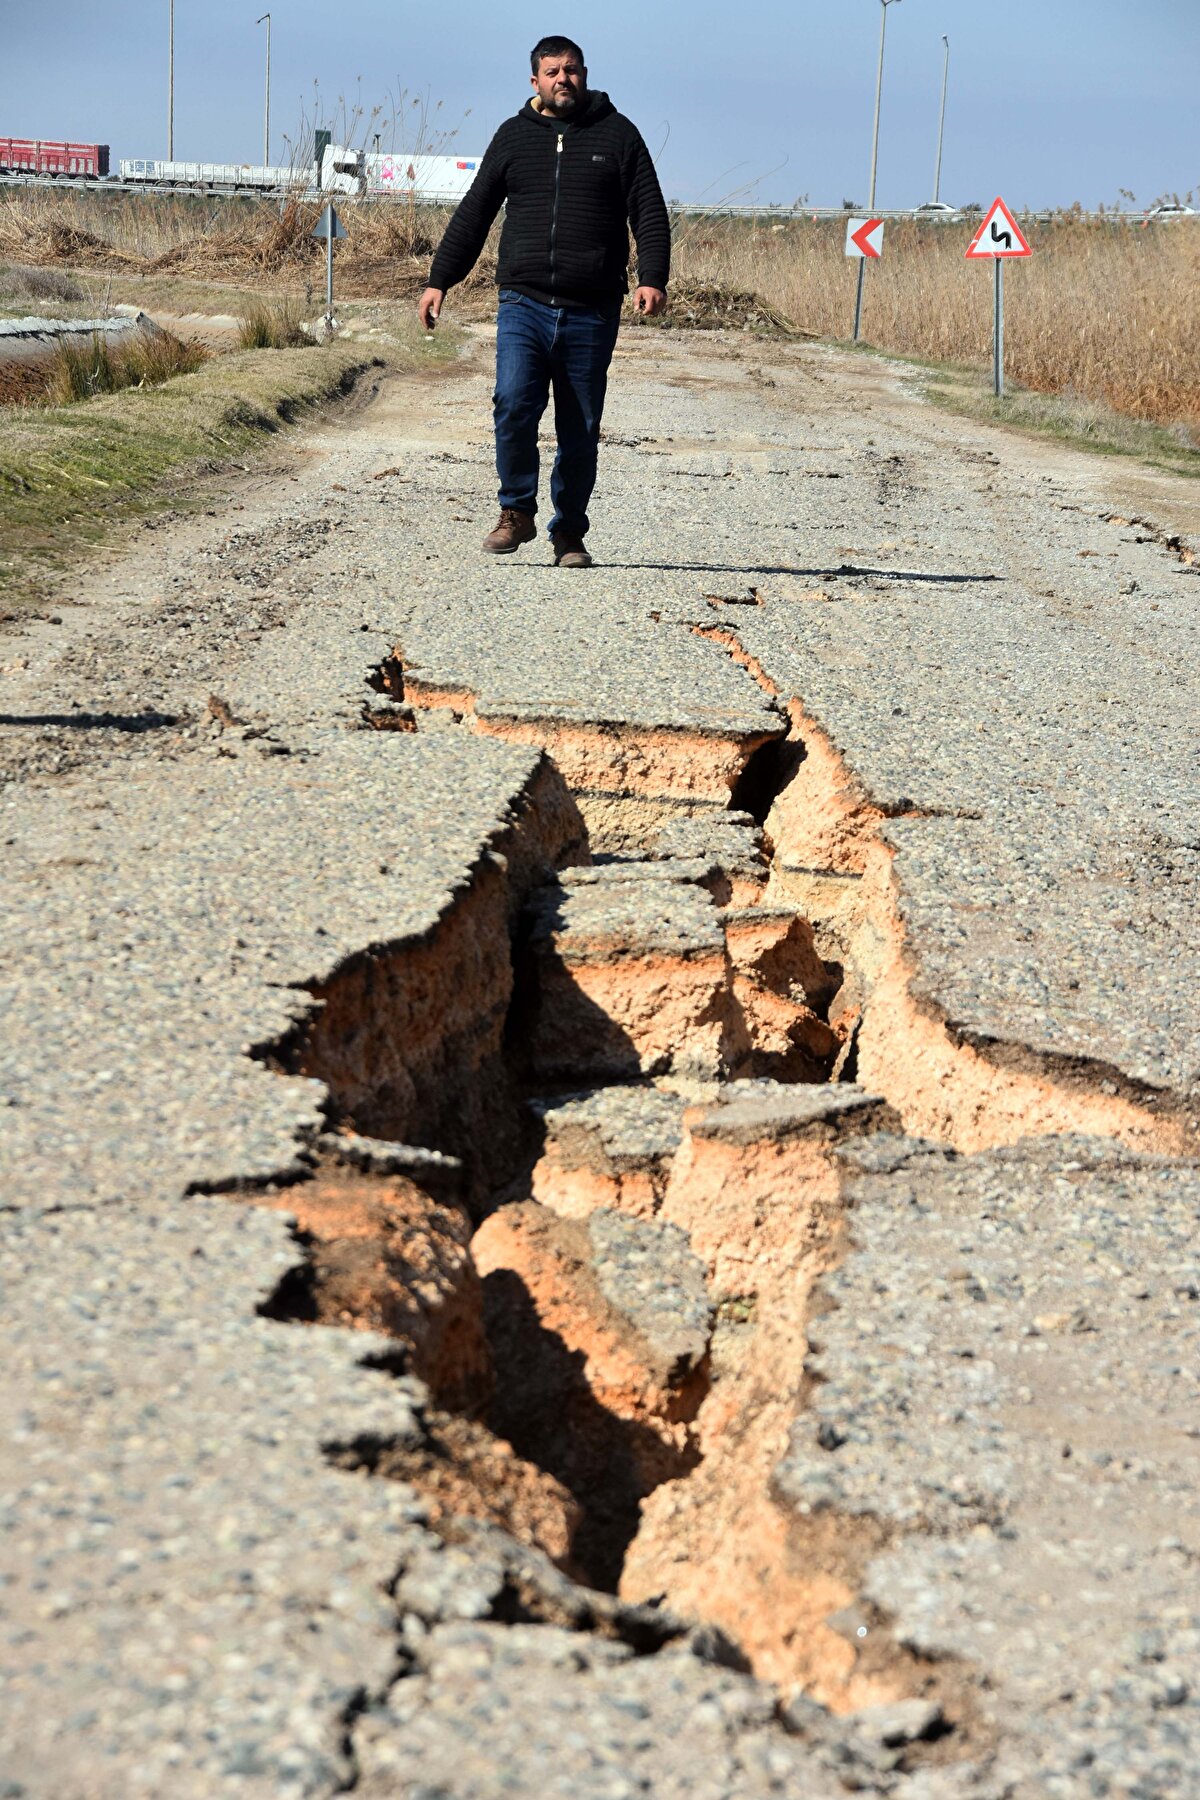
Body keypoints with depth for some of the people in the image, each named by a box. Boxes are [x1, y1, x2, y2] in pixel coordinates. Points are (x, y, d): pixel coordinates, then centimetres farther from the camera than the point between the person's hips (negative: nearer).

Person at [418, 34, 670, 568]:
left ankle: (569, 533, 16)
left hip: (591, 314, -1)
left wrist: (652, 278, -11)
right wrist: (439, 281, 11)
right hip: (523, 305, 1)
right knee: (513, 406, -19)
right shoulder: (513, 136, 13)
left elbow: (649, 212, 4)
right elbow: (472, 214, 17)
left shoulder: (616, 135, 8)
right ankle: (517, 513, -2)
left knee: (580, 432, 3)